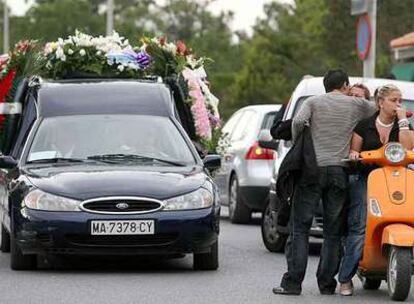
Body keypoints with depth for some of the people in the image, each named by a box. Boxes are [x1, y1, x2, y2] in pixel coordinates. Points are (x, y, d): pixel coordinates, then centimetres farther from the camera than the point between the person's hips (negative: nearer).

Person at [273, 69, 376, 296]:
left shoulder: (313, 102, 6)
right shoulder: (356, 105, 9)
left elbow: (298, 121, -10)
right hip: (340, 171, 1)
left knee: (299, 227, 0)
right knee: (333, 232, 6)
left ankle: (292, 282, -6)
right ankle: (327, 283, 3)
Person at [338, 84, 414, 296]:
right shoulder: (364, 126, 9)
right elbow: (353, 151, 12)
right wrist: (352, 154, -12)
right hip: (364, 177, -2)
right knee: (359, 229, -15)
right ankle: (345, 278, -11)